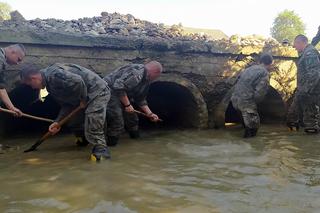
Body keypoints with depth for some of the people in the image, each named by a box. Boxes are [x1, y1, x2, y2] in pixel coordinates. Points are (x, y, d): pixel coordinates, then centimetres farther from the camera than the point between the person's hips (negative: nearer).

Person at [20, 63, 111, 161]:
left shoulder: (53, 75, -20)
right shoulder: (50, 83, 13)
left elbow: (77, 81, -34)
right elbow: (67, 103, 14)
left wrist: (83, 99, -19)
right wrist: (58, 122, 6)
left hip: (98, 91, -11)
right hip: (88, 96, 11)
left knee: (92, 129, -18)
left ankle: (101, 151, -5)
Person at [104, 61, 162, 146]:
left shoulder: (146, 81, 11)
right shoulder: (137, 72, -23)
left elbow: (141, 100, 19)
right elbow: (118, 86, -32)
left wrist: (150, 113, 12)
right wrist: (127, 105, -24)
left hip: (122, 96, 11)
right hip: (110, 92, -10)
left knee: (132, 119, 15)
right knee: (117, 123, -15)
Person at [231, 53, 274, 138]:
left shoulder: (250, 68, 17)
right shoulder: (265, 74, -5)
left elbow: (239, 82, 19)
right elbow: (260, 92, -16)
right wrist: (254, 101, 2)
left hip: (235, 99, 9)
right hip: (246, 102, -9)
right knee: (254, 125, 3)